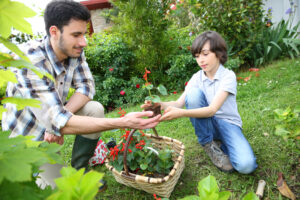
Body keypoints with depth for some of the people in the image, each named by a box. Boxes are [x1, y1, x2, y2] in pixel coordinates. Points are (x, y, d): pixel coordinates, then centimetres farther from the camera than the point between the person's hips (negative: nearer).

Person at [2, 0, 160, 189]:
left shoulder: (74, 51, -14)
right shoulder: (31, 64, -34)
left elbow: (86, 87, -12)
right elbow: (57, 122, -40)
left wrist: (59, 120, -29)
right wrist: (123, 122, -46)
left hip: (52, 118, 6)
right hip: (28, 137, -5)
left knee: (96, 109, -19)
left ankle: (79, 170, 2)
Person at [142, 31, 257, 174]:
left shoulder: (228, 76, -15)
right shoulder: (197, 77, -2)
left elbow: (212, 109, -28)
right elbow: (179, 103, -11)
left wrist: (181, 113, -42)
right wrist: (160, 105, -33)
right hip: (206, 123, 3)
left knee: (246, 165, -30)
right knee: (194, 93, -26)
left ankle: (220, 143, 2)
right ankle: (208, 144, -11)